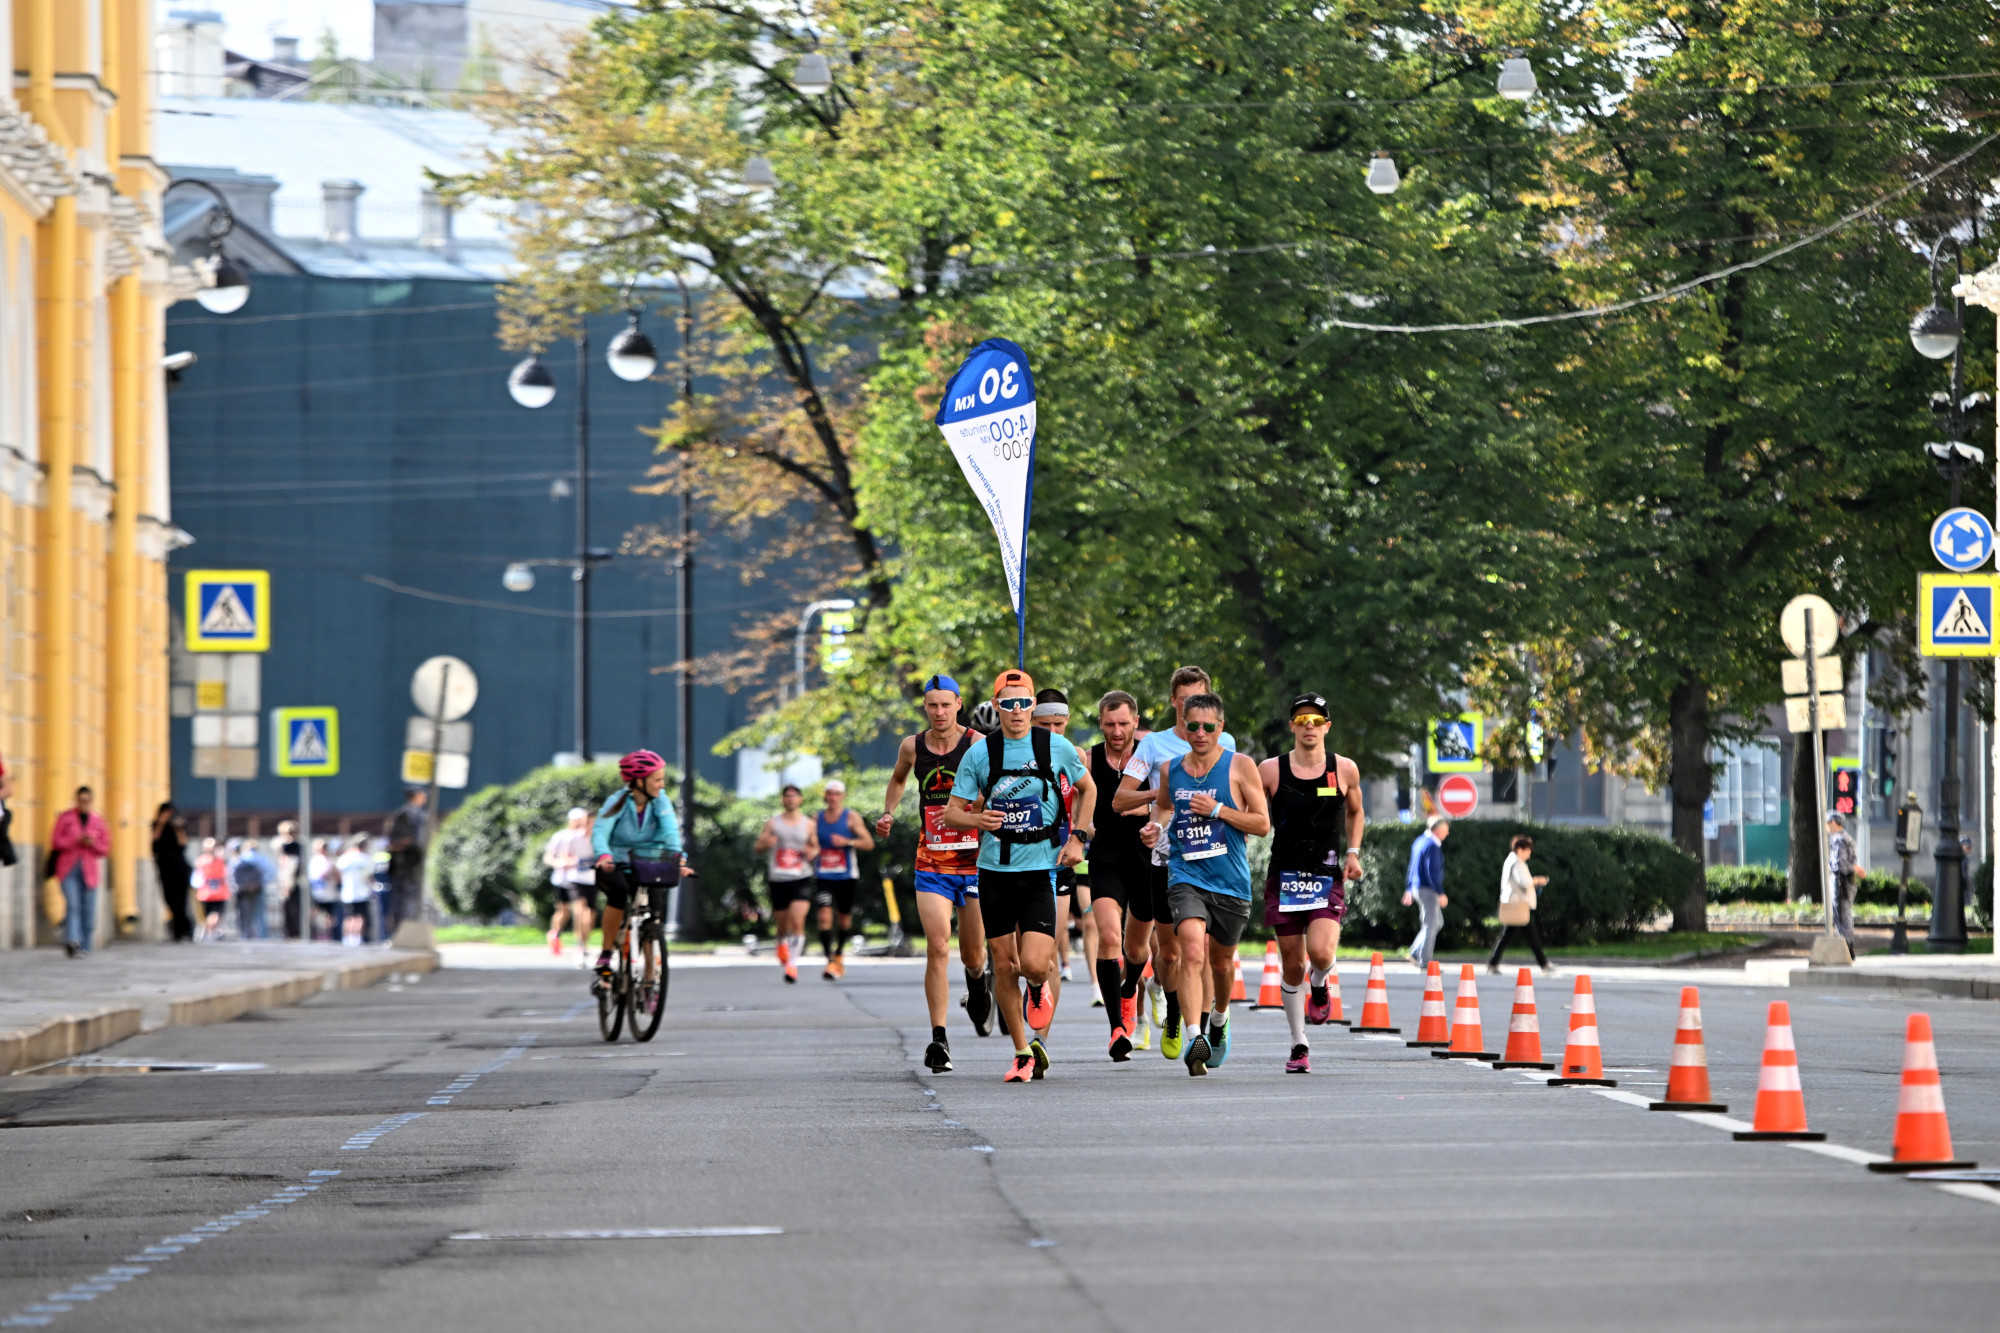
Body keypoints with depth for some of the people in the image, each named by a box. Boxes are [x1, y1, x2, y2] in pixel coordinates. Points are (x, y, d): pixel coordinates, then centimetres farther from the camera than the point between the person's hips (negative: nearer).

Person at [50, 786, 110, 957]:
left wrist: (92, 844, -9)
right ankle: (72, 941, -28)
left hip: (89, 871, 3)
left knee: (88, 910, 2)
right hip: (69, 869, -3)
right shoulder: (65, 817, 4)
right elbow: (56, 841, 1)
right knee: (73, 905, -19)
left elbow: (106, 848, 11)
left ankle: (84, 947, 10)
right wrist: (76, 841, -12)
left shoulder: (98, 820, 10)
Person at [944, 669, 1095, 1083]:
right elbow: (951, 814, 2)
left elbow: (1087, 789, 16)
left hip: (1042, 867, -2)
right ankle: (1022, 1053, 18)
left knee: (1034, 964, -14)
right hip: (995, 869, 2)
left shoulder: (1057, 747, -1)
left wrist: (1077, 837, 4)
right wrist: (975, 819, -20)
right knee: (1004, 967, 4)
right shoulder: (979, 754, 0)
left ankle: (1040, 987, 24)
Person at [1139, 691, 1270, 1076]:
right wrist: (1155, 826, 2)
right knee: (1193, 953, -23)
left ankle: (1219, 1019, 47)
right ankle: (1195, 1038, -30)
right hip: (1186, 876, 0)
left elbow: (1262, 824, -4)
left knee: (1221, 963, 16)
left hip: (1231, 882, 0)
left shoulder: (1239, 766, -3)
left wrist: (1218, 810, -16)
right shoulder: (1170, 770, 6)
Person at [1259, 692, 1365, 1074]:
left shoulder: (1344, 770, 3)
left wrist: (1353, 853, 8)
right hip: (1284, 876, 0)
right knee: (1292, 964, 3)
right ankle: (1299, 1045, 18)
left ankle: (1319, 985, 15)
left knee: (1320, 952, -22)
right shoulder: (1270, 771, -1)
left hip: (1328, 879, 0)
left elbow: (1355, 812, 21)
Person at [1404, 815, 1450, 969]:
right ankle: (1424, 962, -2)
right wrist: (1440, 893, -20)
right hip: (1428, 890, -10)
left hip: (1417, 887, 10)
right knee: (1430, 926, -4)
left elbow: (1412, 867, 19)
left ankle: (1415, 953, 15)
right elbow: (1433, 871, -22)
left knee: (1437, 922, 18)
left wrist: (1409, 890, 24)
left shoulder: (1419, 842, 13)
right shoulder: (1432, 846, -17)